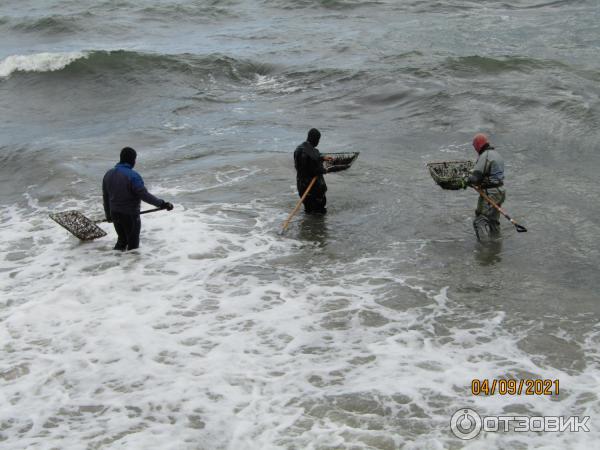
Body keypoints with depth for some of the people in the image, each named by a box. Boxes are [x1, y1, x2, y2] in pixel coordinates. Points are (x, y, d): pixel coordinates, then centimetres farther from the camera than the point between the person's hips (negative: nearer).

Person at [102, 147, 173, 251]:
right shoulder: (133, 176, -19)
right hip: (130, 215, -7)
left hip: (115, 214, 7)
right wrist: (162, 204, -20)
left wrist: (108, 214, 23)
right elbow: (144, 195, -24)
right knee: (133, 243, 6)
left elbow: (105, 197, 12)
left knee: (121, 240, 23)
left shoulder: (108, 174, 5)